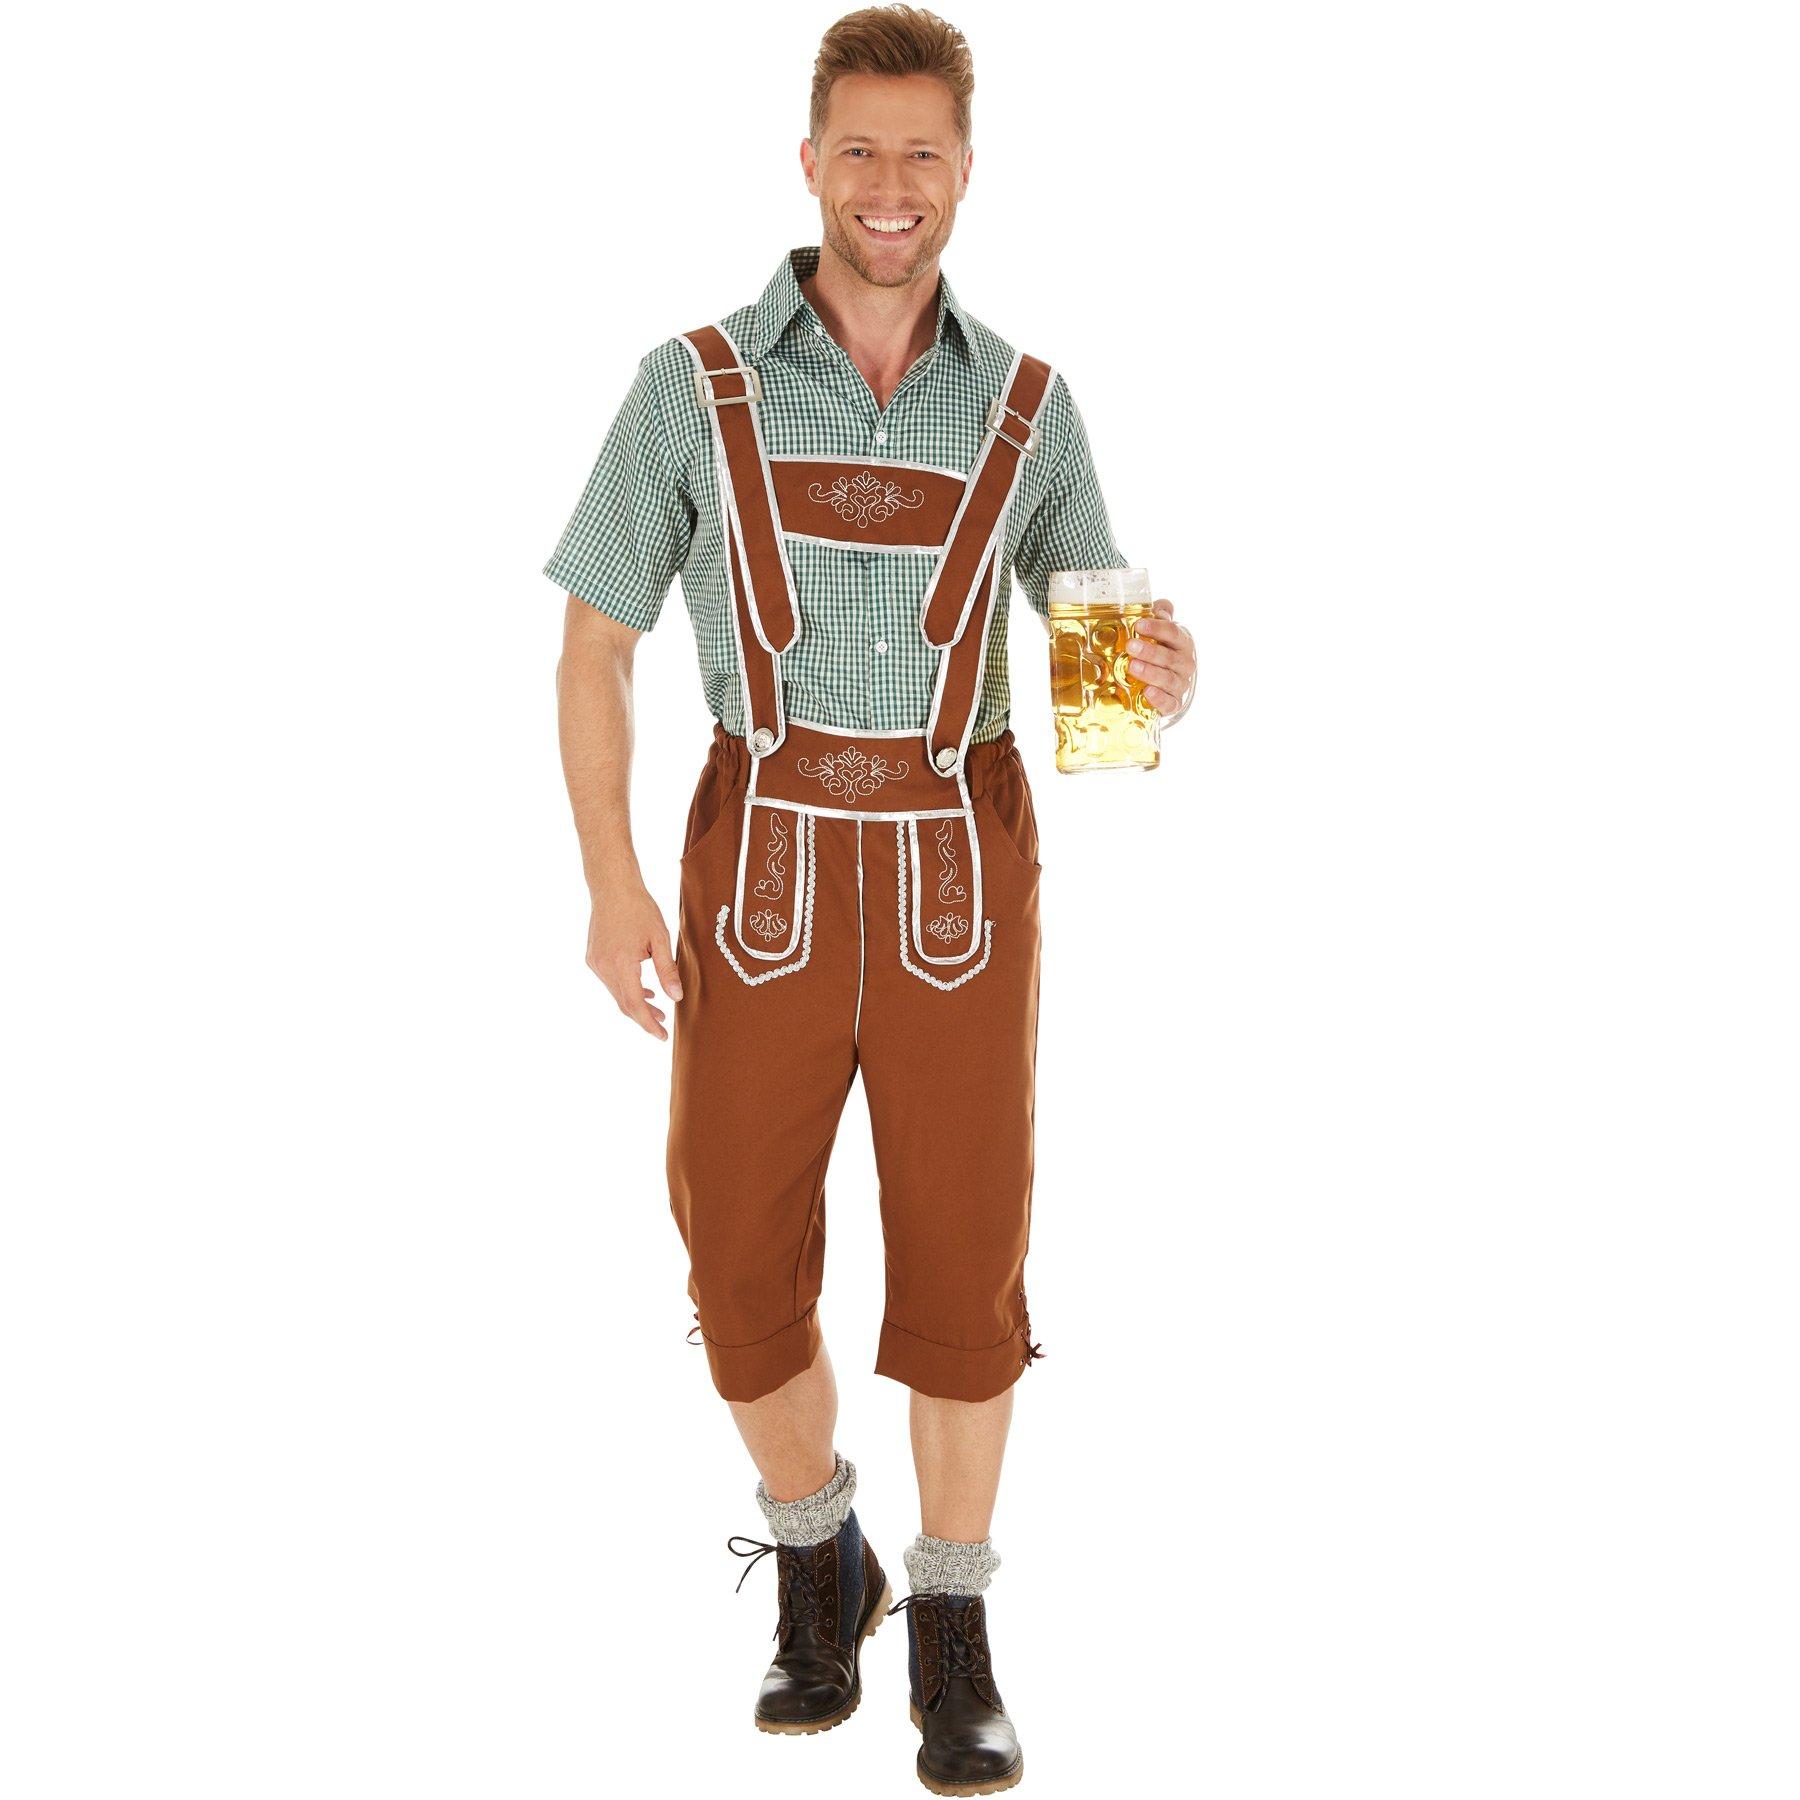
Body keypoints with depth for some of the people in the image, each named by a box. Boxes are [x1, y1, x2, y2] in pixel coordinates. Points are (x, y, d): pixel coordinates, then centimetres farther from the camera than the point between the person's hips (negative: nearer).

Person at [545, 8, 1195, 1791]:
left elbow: (1099, 657, 10)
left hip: (961, 864, 1)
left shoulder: (1026, 407, 4)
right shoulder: (694, 386, 0)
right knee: (743, 1258, 3)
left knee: (964, 1256, 2)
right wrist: (610, 881, -9)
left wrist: (1159, 675, -15)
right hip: (761, 860, 0)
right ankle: (816, 1560, 29)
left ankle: (952, 1632, 18)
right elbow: (594, 645, 2)